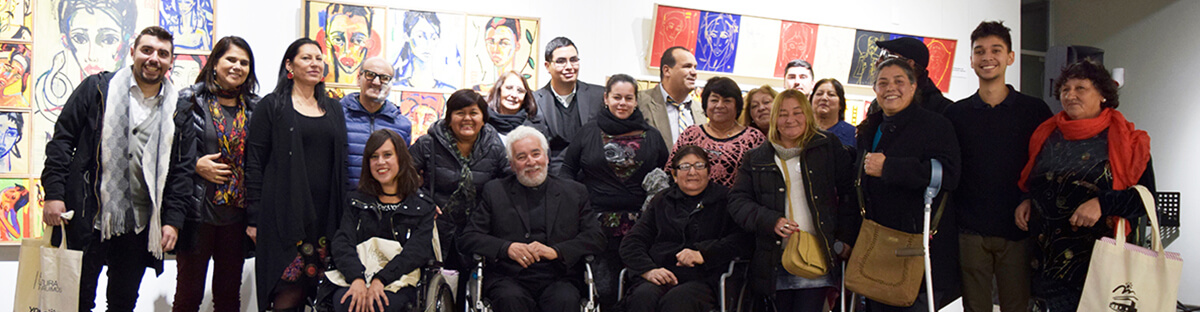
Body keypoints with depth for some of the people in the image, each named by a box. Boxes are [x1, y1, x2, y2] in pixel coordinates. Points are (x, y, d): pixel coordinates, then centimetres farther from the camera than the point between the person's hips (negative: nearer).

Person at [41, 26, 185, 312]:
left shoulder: (175, 110, 7)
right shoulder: (98, 88, 3)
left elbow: (180, 170, 7)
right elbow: (62, 140, 2)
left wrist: (173, 220, 1)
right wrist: (54, 192, -6)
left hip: (140, 226, 2)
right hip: (87, 218, -2)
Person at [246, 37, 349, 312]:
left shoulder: (334, 109, 17)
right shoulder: (272, 106, 4)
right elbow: (254, 163, 0)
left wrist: (343, 215, 9)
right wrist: (254, 218, -7)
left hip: (325, 213, 4)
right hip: (285, 212, -4)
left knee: (319, 288, 1)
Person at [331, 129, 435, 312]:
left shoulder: (423, 207, 9)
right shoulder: (356, 201, 17)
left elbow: (417, 251, -6)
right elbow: (342, 243, 3)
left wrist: (381, 279, -21)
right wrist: (357, 278, -18)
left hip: (400, 281, -2)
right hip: (357, 276, 2)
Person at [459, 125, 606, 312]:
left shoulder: (574, 192, 16)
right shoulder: (495, 191, 16)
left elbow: (596, 238, 8)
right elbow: (469, 238, 9)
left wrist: (556, 251, -9)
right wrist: (507, 248, -9)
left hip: (558, 280, 1)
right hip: (509, 279, 0)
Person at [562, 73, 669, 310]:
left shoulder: (651, 136, 11)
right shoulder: (589, 132, 8)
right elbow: (568, 169, 10)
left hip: (639, 222, 1)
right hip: (600, 222, -1)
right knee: (605, 288, -4)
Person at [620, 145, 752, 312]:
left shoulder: (724, 199, 15)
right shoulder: (661, 201, 23)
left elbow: (741, 240, 1)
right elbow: (631, 243, 16)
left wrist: (703, 255, -11)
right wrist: (648, 269, -3)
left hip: (702, 280, -2)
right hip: (660, 277, 2)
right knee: (643, 298, -33)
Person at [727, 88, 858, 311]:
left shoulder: (829, 146, 10)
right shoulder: (756, 158, 11)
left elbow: (849, 194, 9)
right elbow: (737, 202, 5)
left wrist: (844, 240, 0)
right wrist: (772, 221, -11)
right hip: (776, 263, 2)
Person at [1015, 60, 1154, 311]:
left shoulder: (1125, 140, -2)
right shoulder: (1046, 135, 10)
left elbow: (1145, 197, -6)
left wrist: (1102, 204, -20)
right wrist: (1027, 203, 4)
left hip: (1098, 255, -3)